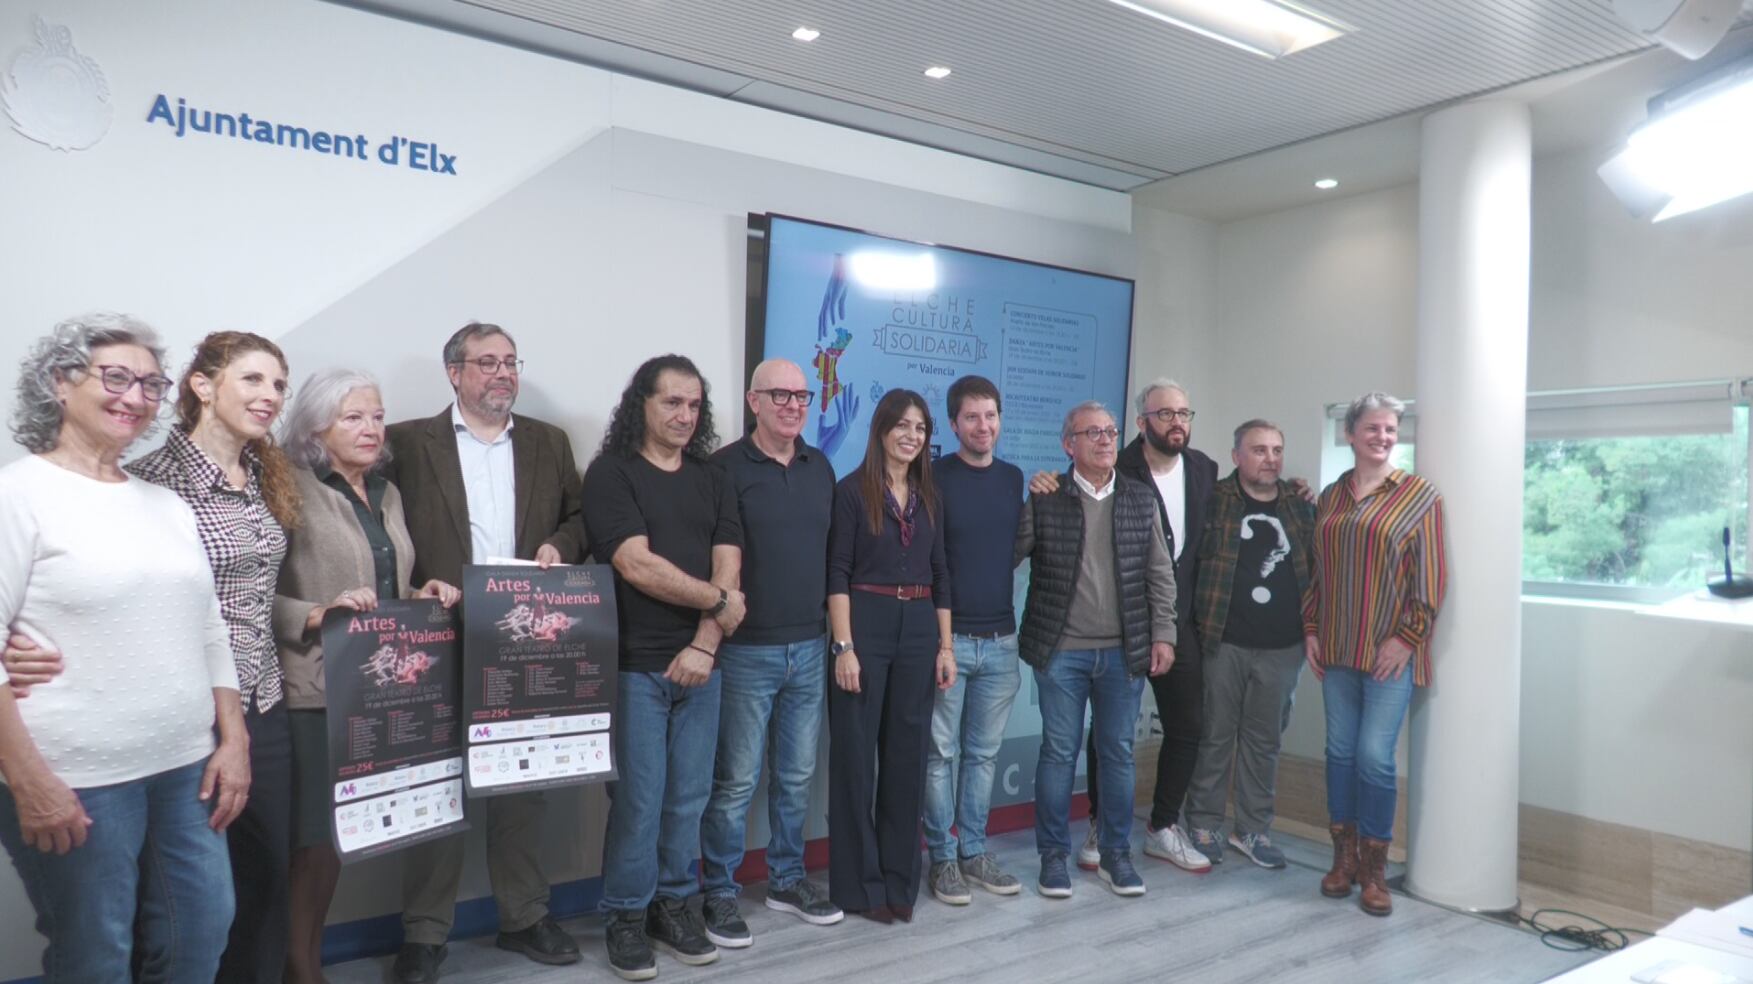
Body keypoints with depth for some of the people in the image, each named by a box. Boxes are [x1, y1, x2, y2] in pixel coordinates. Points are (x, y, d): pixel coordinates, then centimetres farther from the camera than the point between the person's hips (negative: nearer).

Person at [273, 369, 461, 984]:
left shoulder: (387, 494, 15)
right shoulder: (292, 492, -7)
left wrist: (421, 598, 4)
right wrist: (318, 615, -24)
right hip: (313, 691, -6)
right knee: (313, 837, -3)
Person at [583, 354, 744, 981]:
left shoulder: (714, 481, 12)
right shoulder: (611, 473, -3)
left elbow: (727, 570, 3)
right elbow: (637, 565, -13)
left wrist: (705, 644, -10)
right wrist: (717, 599, -6)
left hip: (699, 663, 4)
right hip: (636, 664, -4)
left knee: (689, 795, 9)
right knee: (638, 798, 0)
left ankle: (675, 905, 24)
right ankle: (627, 916, 17)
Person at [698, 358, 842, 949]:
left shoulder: (821, 468, 9)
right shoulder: (726, 468, -8)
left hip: (810, 647, 6)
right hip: (746, 650, -5)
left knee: (797, 775, 15)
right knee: (736, 780, 3)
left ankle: (787, 880, 30)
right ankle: (719, 893, 18)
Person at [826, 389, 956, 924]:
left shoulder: (930, 497, 11)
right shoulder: (852, 490, -4)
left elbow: (940, 574, 12)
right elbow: (837, 573, -9)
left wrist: (945, 645, 7)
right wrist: (844, 646, -15)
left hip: (918, 630, 5)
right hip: (866, 626, -5)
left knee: (907, 752, 10)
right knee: (856, 753, 2)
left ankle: (899, 878, 21)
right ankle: (858, 881, 14)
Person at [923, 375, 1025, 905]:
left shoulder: (1014, 478, 9)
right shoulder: (933, 477, -6)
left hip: (1000, 641, 4)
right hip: (946, 637, -4)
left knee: (983, 754, 12)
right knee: (941, 754, 3)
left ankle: (974, 851, 24)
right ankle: (942, 858, 15)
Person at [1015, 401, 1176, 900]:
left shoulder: (1141, 499, 5)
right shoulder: (1044, 499, -3)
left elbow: (1160, 574, 6)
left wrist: (1162, 635, 1)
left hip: (1124, 652, 3)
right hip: (1060, 650, -2)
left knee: (1118, 753, 11)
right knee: (1059, 753, 5)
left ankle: (1116, 854, 25)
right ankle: (1054, 855, 19)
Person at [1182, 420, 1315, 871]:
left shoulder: (1300, 508, 8)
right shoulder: (1214, 502, -3)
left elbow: (1317, 568, 14)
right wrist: (1193, 622, -7)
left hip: (1281, 647, 3)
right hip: (1222, 642, -3)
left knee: (1264, 739, 12)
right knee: (1215, 735, 6)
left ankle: (1254, 829, 24)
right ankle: (1204, 824, 20)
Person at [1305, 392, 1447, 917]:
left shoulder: (1419, 495, -3)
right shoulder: (1331, 497, 11)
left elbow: (1430, 575, -7)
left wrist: (1407, 636, -12)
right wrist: (1310, 629, 7)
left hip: (1389, 651, -4)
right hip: (1336, 648, 4)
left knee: (1375, 755, -7)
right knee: (1340, 750, 9)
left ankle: (1374, 870, 9)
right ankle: (1344, 858, 22)